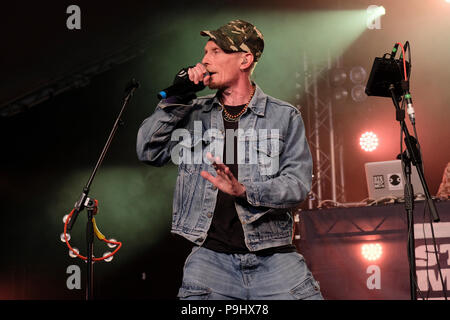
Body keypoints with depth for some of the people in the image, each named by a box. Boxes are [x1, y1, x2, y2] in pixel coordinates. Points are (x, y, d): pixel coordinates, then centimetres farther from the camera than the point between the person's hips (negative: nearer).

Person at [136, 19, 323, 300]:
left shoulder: (285, 116, 6)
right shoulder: (194, 113, 13)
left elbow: (298, 184, -2)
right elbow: (149, 153, 5)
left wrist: (244, 191, -18)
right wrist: (176, 99, -1)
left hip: (273, 256, -1)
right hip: (211, 254, 1)